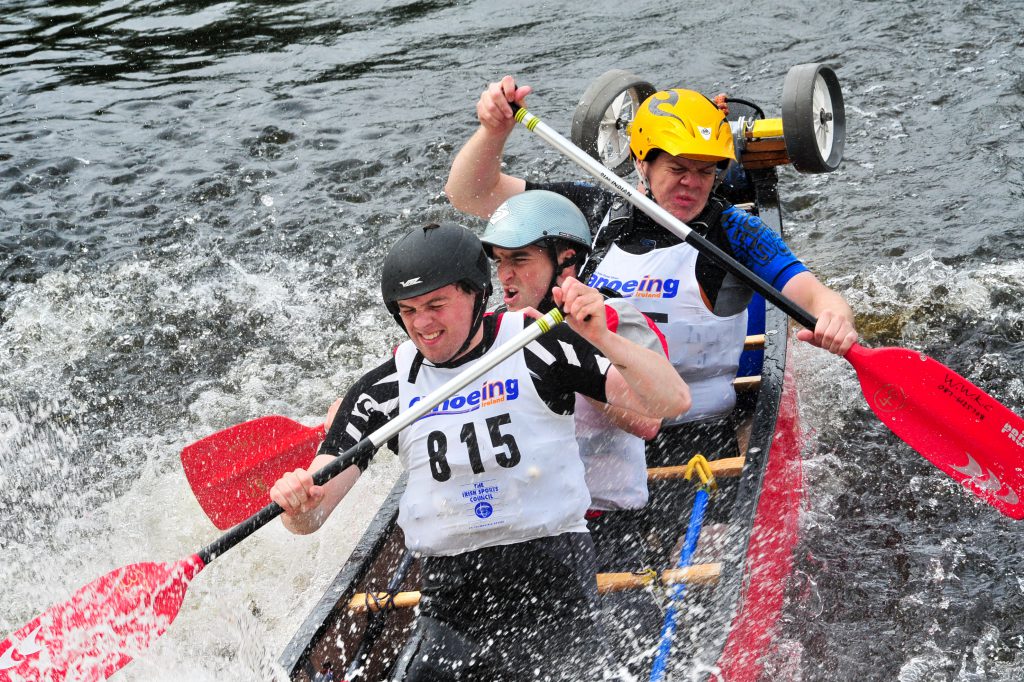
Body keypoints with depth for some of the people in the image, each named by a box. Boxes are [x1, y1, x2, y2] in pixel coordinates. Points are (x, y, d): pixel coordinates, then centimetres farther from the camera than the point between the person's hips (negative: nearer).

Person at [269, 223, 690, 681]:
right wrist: (298, 503, -24)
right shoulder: (384, 390, 3)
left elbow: (671, 402, -11)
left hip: (554, 573, -2)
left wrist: (602, 339, -26)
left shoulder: (537, 347, -5)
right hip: (451, 592, 2)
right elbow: (309, 517, 0)